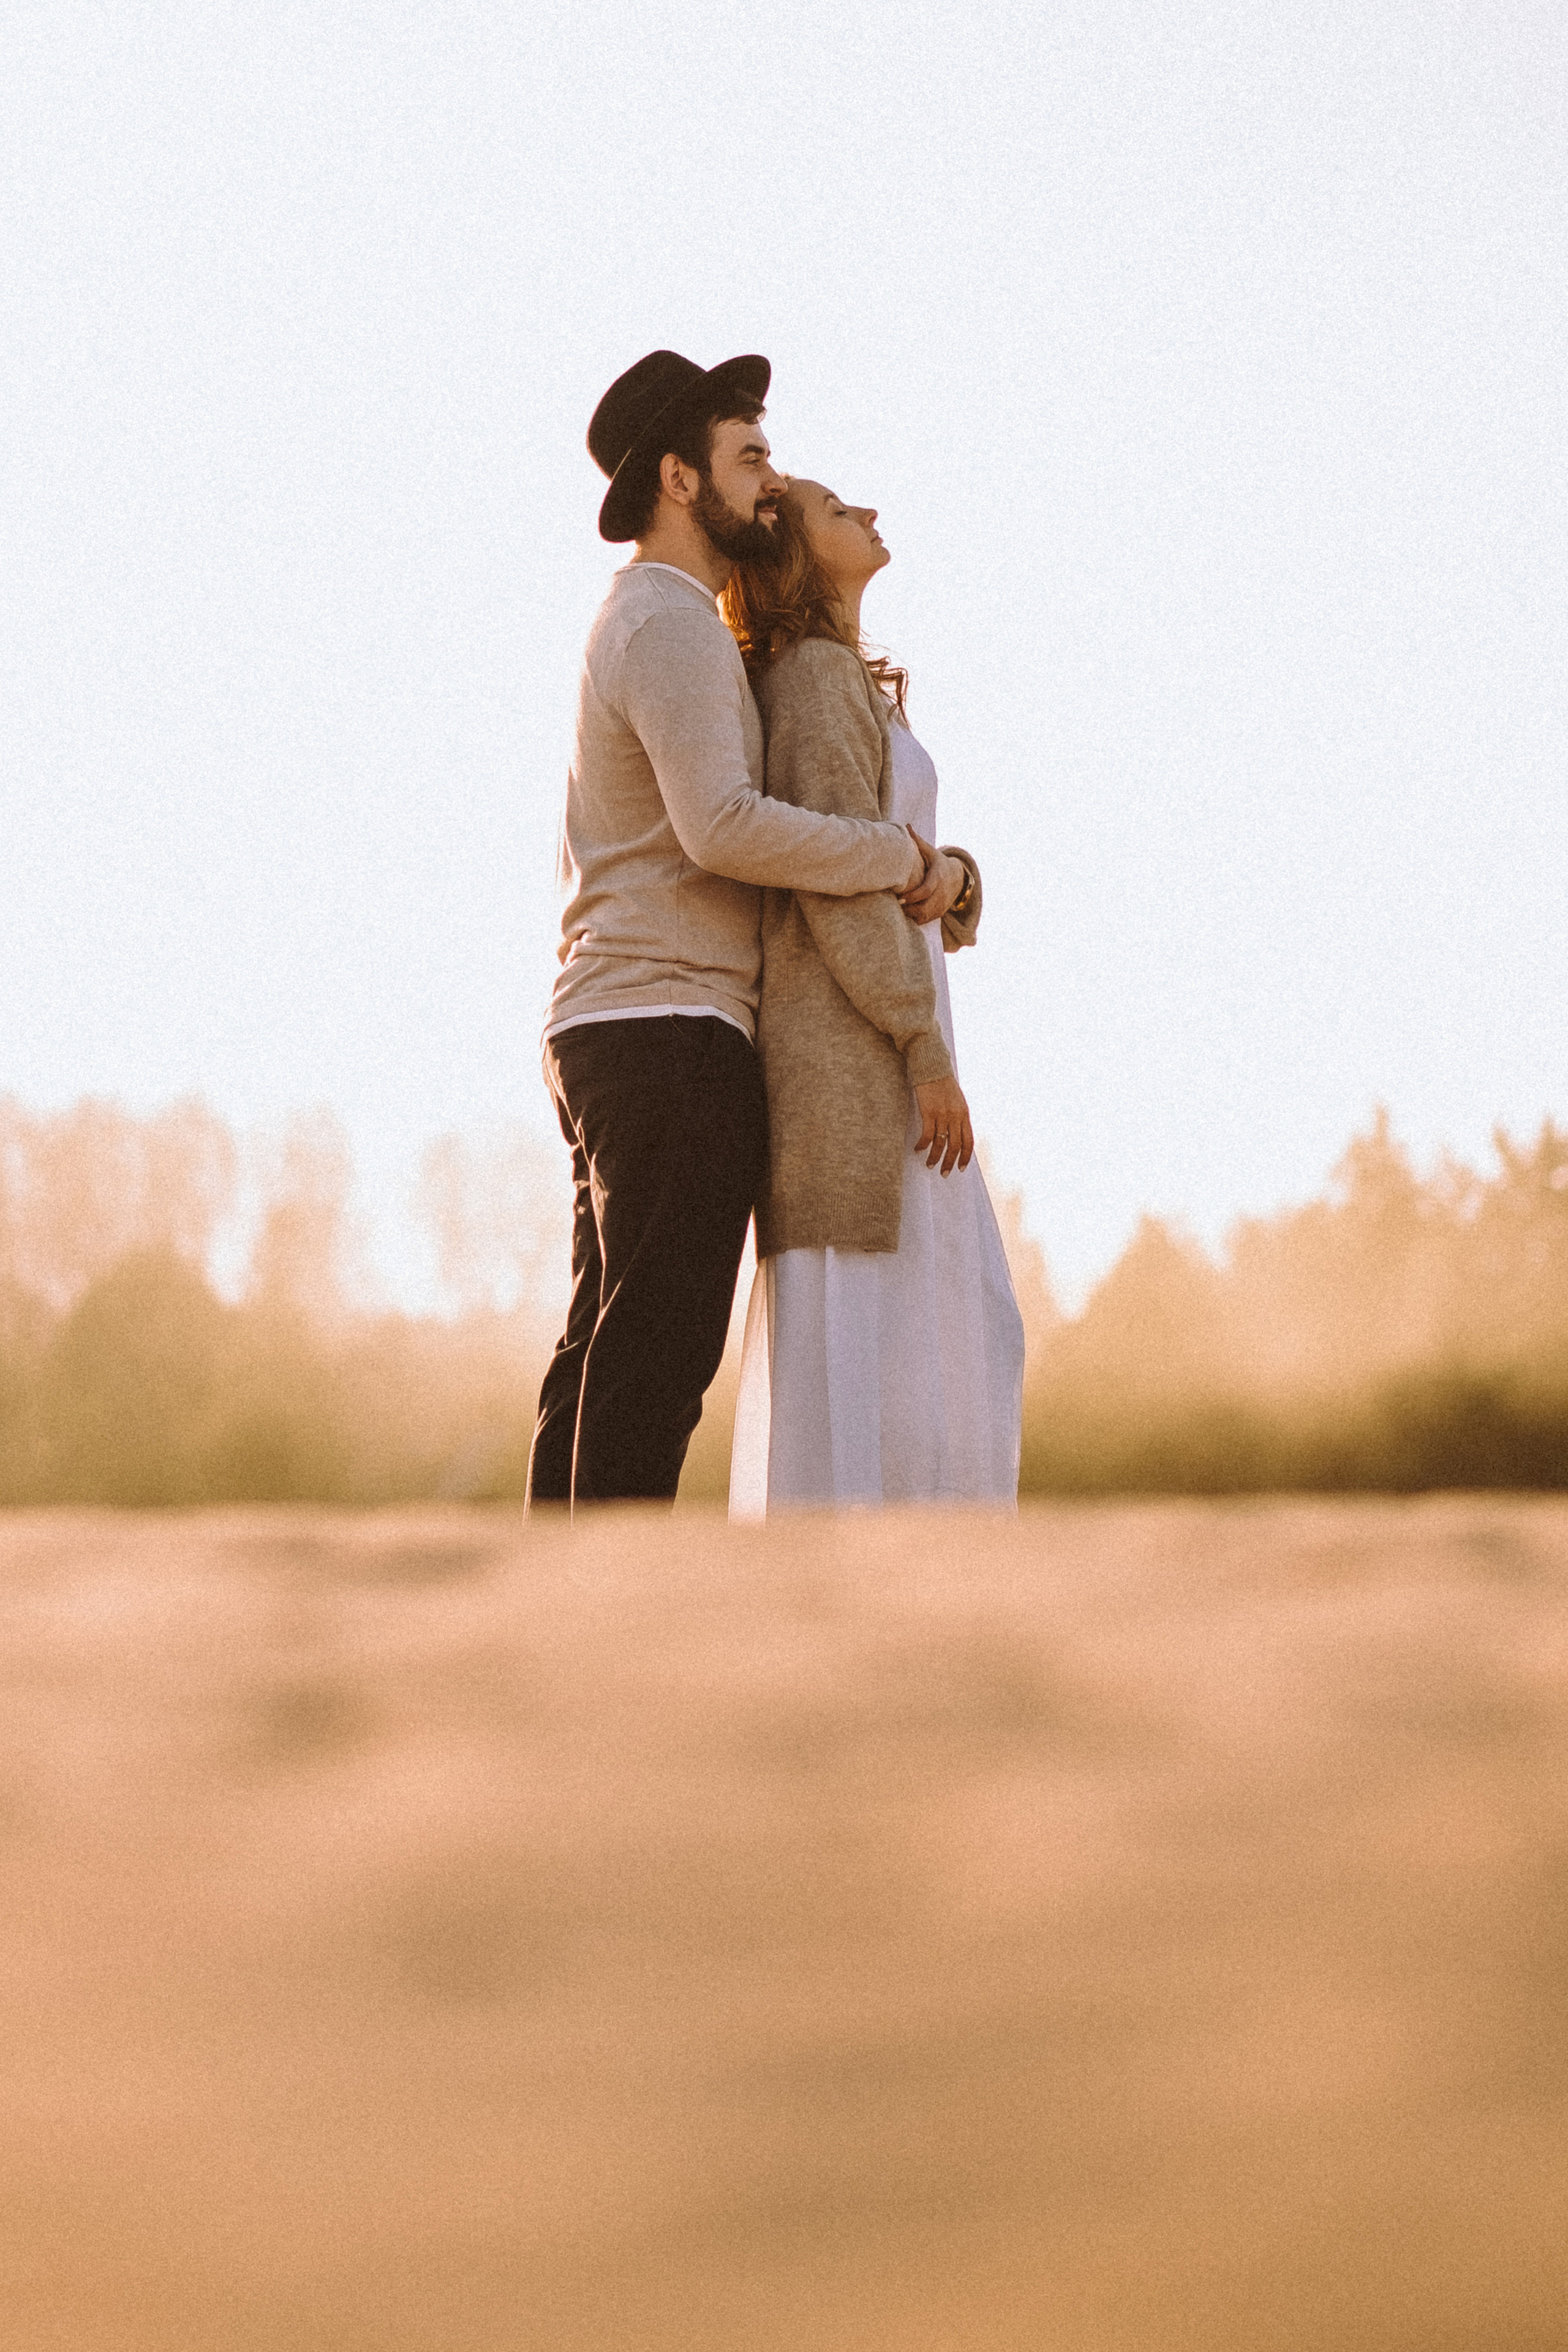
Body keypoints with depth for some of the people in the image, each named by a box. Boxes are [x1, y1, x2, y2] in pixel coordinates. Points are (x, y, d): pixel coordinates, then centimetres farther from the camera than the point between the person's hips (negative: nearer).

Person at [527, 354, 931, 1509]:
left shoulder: (630, 630, 22)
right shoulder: (673, 627, -11)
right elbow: (723, 829, -25)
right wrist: (901, 857, -12)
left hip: (602, 1030, 10)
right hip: (672, 1033, -10)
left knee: (607, 1354, 8)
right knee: (660, 1346, -12)